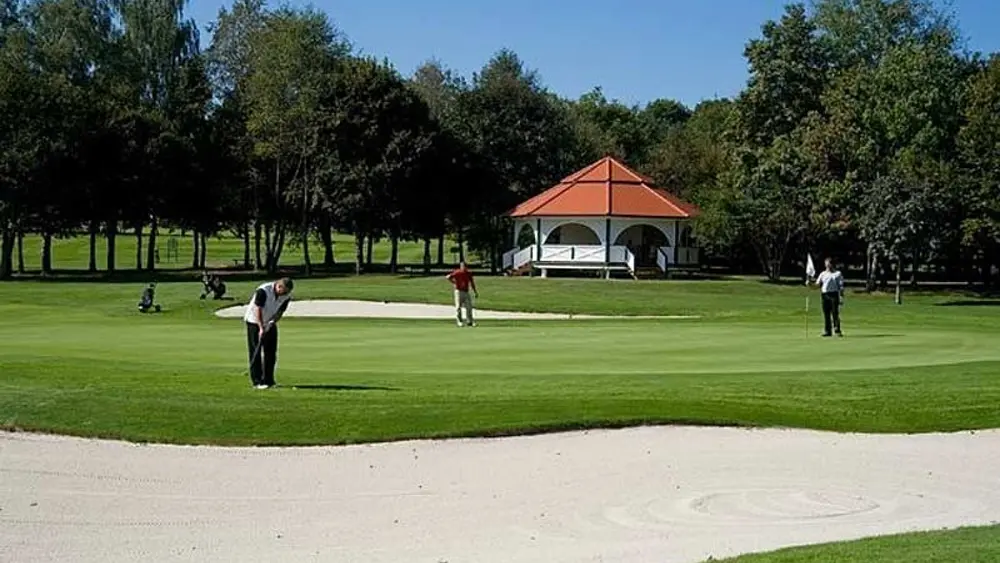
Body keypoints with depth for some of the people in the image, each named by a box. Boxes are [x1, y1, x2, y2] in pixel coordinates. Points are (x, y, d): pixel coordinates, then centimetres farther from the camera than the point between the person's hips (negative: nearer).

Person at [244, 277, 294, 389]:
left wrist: (271, 323, -22)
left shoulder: (287, 296, -11)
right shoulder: (263, 290, -27)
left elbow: (280, 313, -6)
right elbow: (258, 309, -27)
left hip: (270, 324, 5)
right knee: (255, 352, -7)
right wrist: (261, 328, -31)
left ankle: (268, 380, 10)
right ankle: (257, 381, -6)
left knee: (271, 352, 3)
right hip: (255, 321, -5)